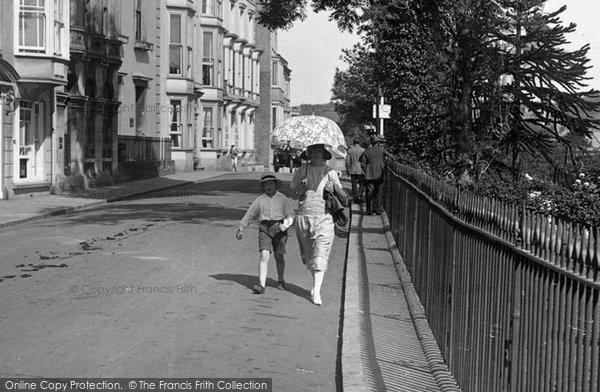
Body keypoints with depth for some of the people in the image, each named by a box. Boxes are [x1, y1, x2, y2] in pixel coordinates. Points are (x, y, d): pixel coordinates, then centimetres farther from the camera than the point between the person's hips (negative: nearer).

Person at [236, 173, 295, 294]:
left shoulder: (283, 198, 3)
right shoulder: (260, 200, 7)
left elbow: (290, 216, -1)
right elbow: (249, 215, 14)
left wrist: (285, 225, -21)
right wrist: (240, 229, 17)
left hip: (279, 228, -1)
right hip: (264, 229, 1)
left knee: (279, 256, 6)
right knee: (264, 256, -13)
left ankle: (281, 280, 32)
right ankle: (262, 285, -19)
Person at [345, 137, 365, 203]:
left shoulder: (350, 150, 1)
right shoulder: (363, 150, -5)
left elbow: (347, 161, 2)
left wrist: (347, 170, 11)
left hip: (353, 170, 2)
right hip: (361, 170, -2)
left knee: (354, 185, 8)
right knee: (362, 184, 8)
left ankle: (355, 198, 11)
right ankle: (359, 196, -10)